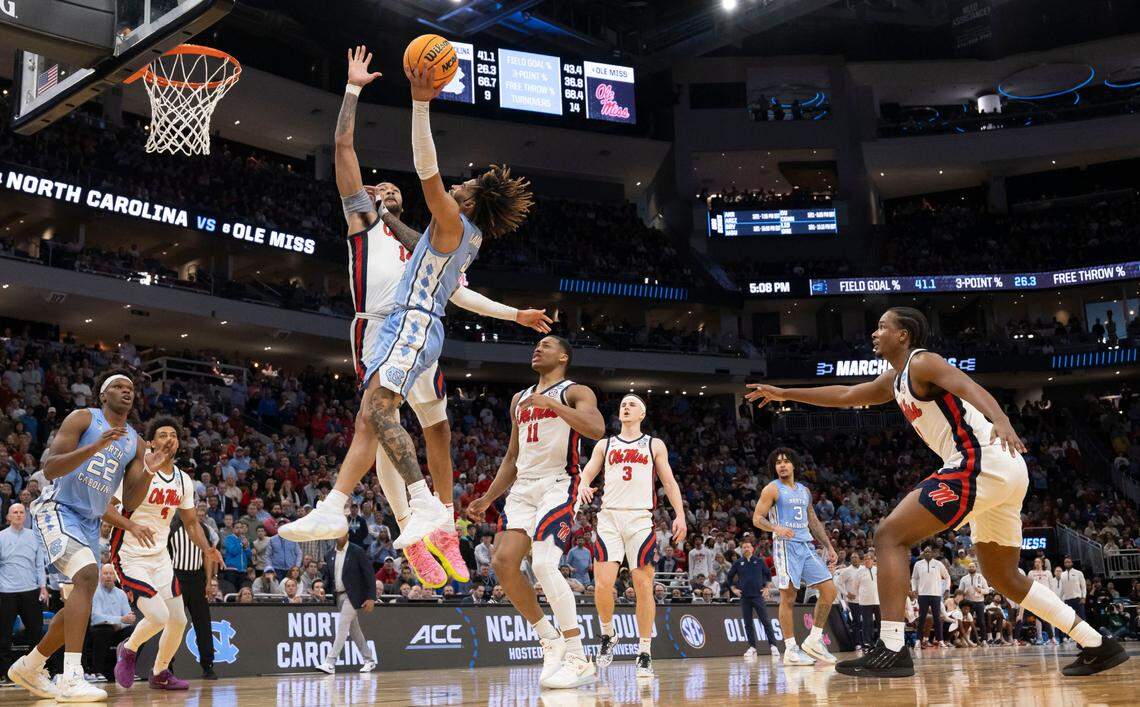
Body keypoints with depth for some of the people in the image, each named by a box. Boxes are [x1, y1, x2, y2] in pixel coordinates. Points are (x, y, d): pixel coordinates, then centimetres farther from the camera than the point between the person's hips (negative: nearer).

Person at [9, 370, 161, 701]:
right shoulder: (83, 418, -5)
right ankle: (72, 679, -35)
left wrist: (148, 472, -12)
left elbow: (129, 503, 7)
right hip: (57, 510, -8)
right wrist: (96, 446, -28)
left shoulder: (135, 443, 11)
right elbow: (49, 468, -16)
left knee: (80, 606, 10)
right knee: (88, 575, -30)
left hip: (90, 522, 8)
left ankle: (28, 667, 32)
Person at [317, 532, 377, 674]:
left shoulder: (357, 551, -9)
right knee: (354, 630, 12)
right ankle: (369, 660, 22)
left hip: (352, 595, -7)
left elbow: (369, 574, -10)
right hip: (339, 596, 7)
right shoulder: (329, 555, 9)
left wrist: (371, 598, -15)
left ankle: (330, 663, -17)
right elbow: (328, 577, 16)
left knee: (342, 627, -14)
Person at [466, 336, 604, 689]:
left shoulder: (575, 392, 1)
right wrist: (488, 499, 19)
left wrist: (551, 403, -25)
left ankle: (579, 660, -17)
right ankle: (550, 640, 7)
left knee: (544, 564, -23)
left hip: (558, 485, -7)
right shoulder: (519, 399, 23)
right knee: (503, 562, -9)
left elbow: (597, 429, -20)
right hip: (523, 488, 7)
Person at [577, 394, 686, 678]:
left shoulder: (655, 445, 15)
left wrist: (680, 515, -2)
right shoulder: (604, 445, 18)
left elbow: (669, 482, 11)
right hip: (609, 517, 1)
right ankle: (607, 636, 11)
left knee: (644, 586, -3)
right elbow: (586, 474, 11)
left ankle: (645, 653, 5)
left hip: (640, 518, -1)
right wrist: (582, 487, -14)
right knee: (603, 584, -13)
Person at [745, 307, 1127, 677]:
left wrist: (1001, 421, -41)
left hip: (981, 463, -10)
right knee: (1003, 576, 21)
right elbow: (844, 396, 36)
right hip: (1003, 471, 10)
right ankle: (1097, 646, 22)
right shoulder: (894, 380, 25)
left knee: (890, 535, -11)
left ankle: (891, 651, -19)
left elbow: (970, 387, -22)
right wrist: (783, 394, 39)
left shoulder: (921, 362, -3)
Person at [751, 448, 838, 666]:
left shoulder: (804, 490, 19)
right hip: (785, 545, -6)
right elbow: (757, 518, -6)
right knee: (788, 597, -7)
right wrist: (776, 528, -25)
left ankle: (814, 640, 8)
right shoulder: (772, 489, 0)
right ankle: (791, 650, -2)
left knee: (829, 589, -2)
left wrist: (829, 547, 18)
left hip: (807, 546, 7)